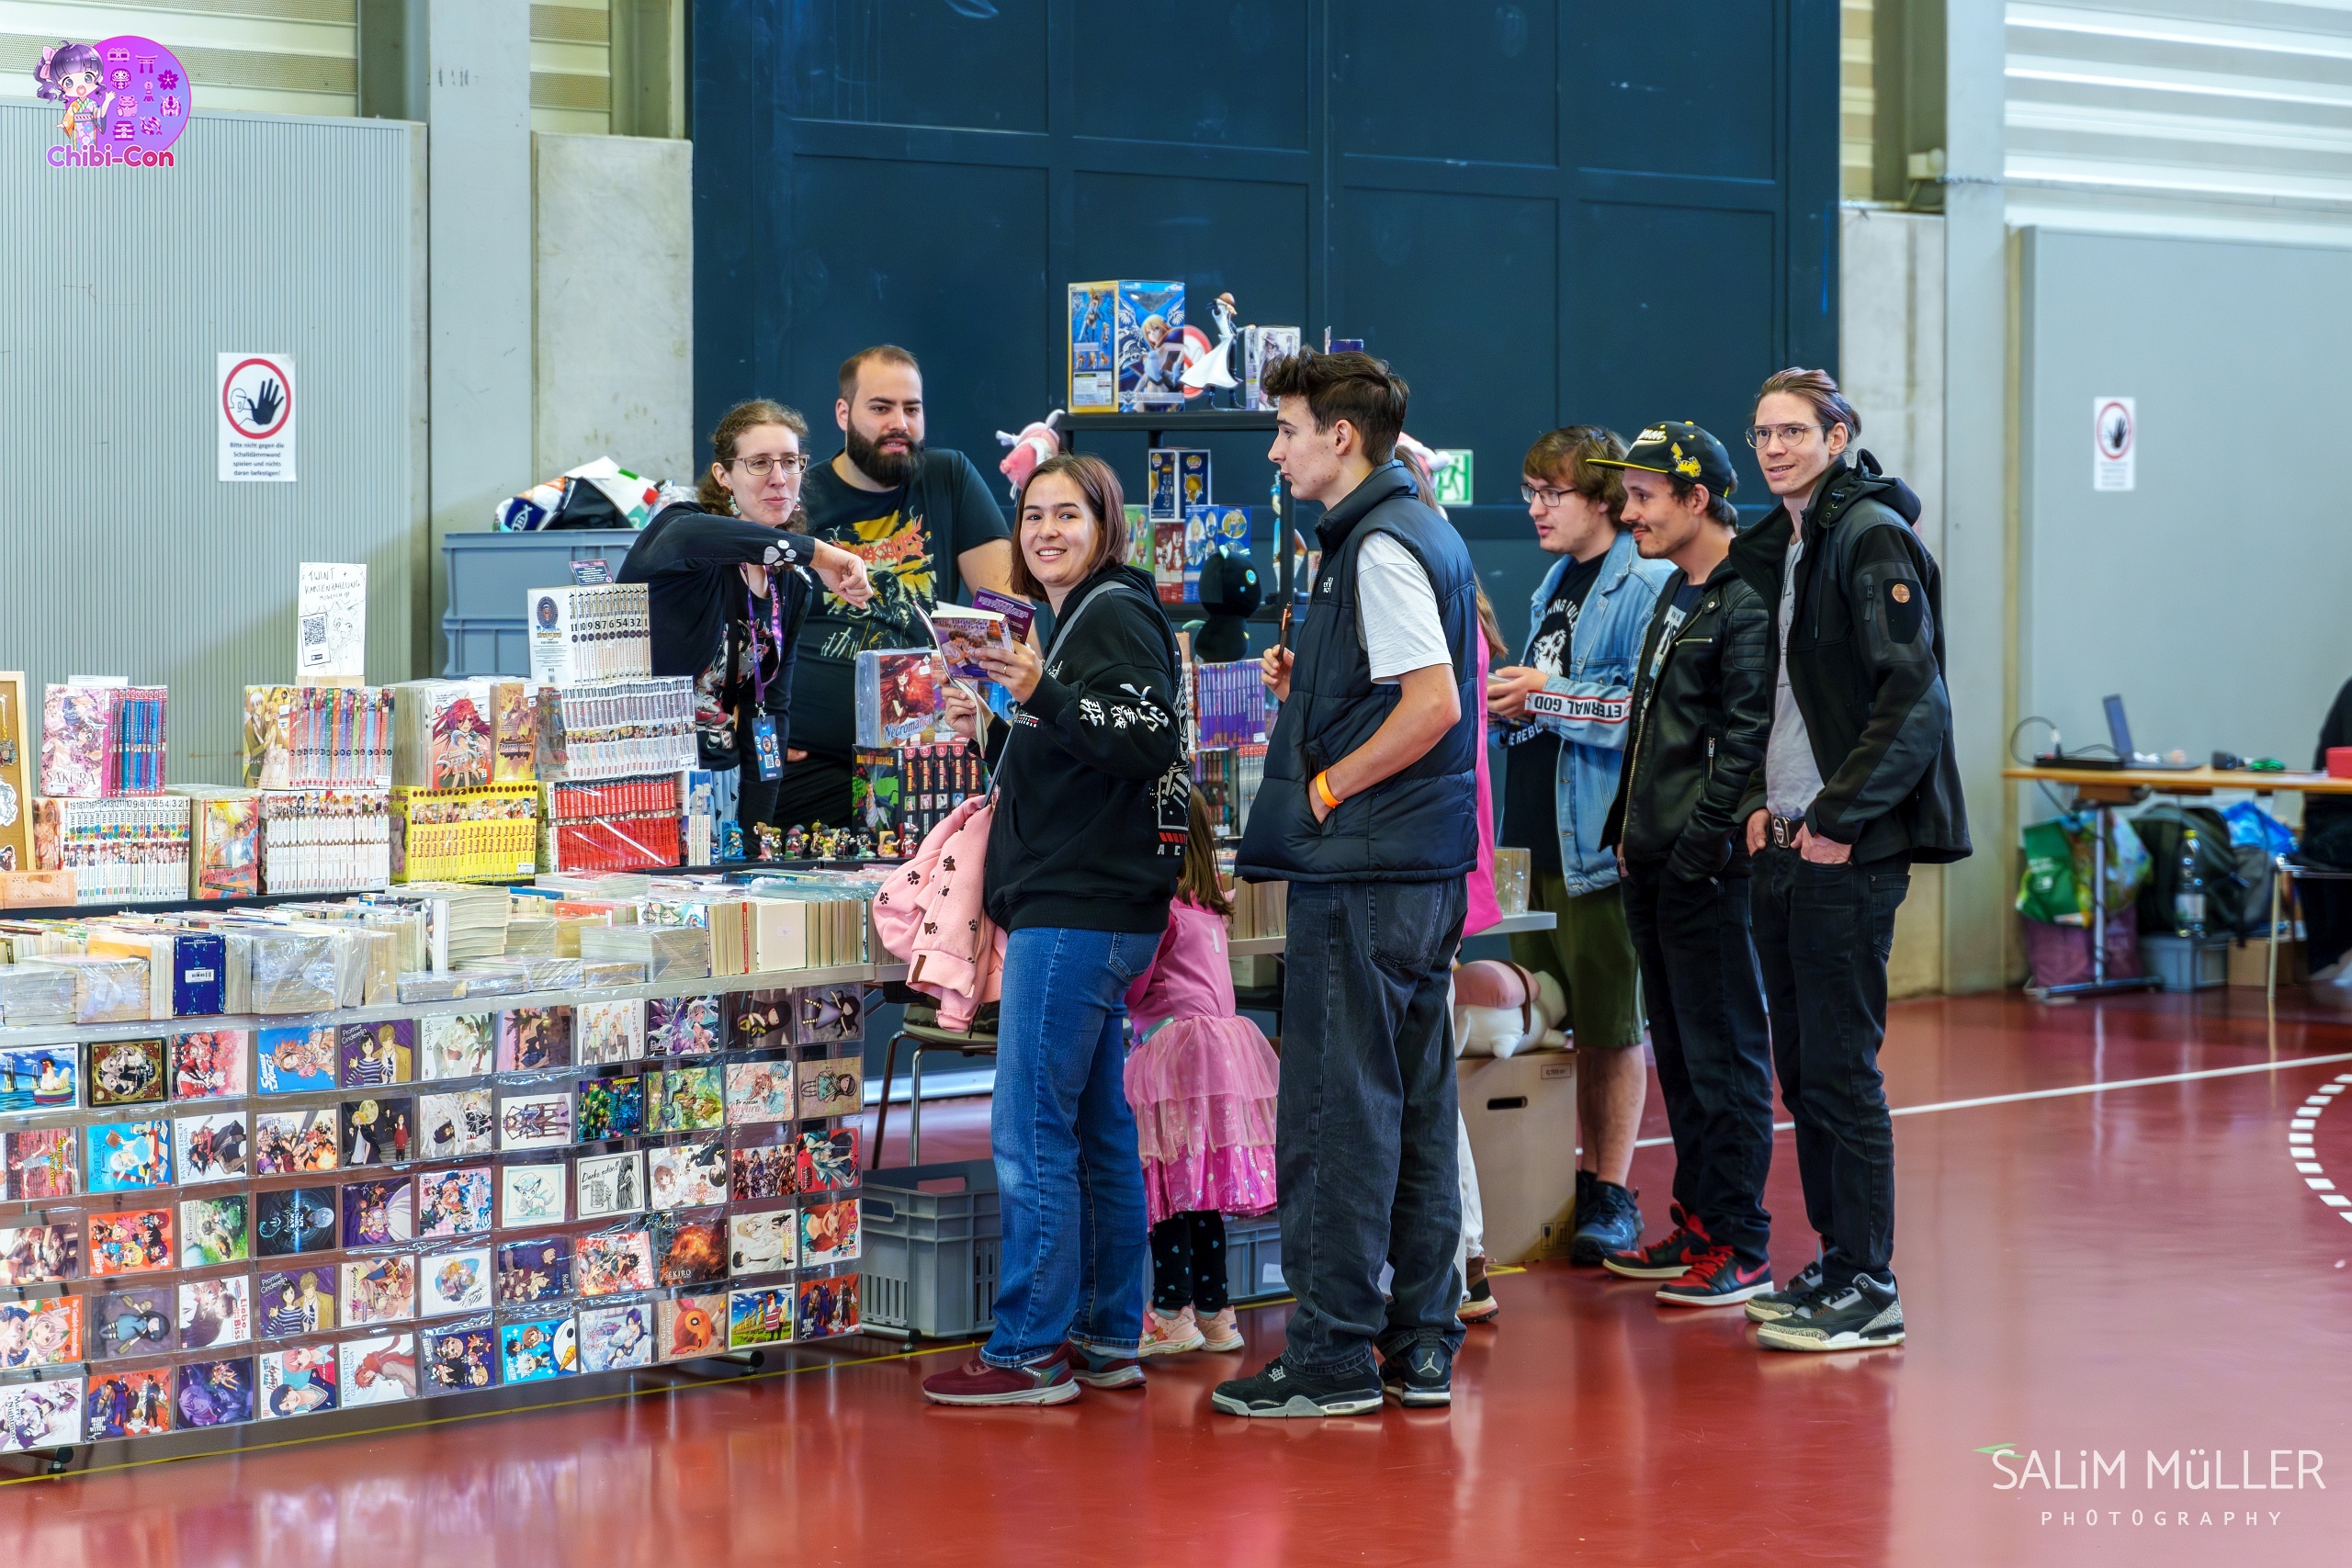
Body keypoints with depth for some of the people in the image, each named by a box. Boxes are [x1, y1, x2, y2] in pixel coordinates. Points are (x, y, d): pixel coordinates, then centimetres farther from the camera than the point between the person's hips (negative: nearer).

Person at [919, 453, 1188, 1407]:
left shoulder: (1116, 614, -9)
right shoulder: (1076, 618, 22)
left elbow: (1150, 743, -22)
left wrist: (1044, 695, -30)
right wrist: (1003, 724, 19)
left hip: (1080, 912, -11)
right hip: (1076, 909, 11)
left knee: (1030, 1133, -10)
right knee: (1096, 1129, 12)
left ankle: (1030, 1353, -7)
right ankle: (1109, 1343, 17)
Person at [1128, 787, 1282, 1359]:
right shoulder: (1208, 904, 18)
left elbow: (1132, 984, -9)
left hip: (1173, 1044, -8)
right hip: (1220, 1035, 8)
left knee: (1169, 1184, -5)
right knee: (1204, 1189, 11)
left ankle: (1173, 1313, -5)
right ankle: (1214, 1311, 13)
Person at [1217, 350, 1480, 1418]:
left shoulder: (1379, 546, -14)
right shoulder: (1419, 531, 16)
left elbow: (1433, 704, -22)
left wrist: (1325, 790, -14)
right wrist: (1309, 685, 10)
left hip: (1360, 868, -10)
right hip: (1424, 862, 10)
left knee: (1336, 1110, -4)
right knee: (1415, 1104, 11)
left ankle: (1333, 1355, 0)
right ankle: (1422, 1347, 16)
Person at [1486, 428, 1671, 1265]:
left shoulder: (1646, 583, -10)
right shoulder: (1554, 584, 18)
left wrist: (1547, 698, -17)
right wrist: (1507, 699, 7)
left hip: (1600, 839, -9)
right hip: (1536, 835, 9)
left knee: (1611, 1028, -1)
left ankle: (1613, 1196, 6)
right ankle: (1572, 1180, 21)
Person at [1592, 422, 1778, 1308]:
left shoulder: (1747, 604, -14)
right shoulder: (1677, 593, 17)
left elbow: (1744, 741, -19)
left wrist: (1696, 849, -19)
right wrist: (1629, 831, 17)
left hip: (1706, 870, -10)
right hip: (1651, 866, 10)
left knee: (1724, 1054, -4)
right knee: (1678, 1051, 15)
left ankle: (1741, 1246, 1)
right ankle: (1697, 1225, 23)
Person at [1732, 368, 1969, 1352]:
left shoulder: (1873, 538, -10)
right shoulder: (1775, 548, 16)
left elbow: (1914, 698, -17)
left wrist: (1838, 818, -18)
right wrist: (1761, 802, 11)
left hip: (1850, 851, -9)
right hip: (1786, 844, 9)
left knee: (1841, 1066, -6)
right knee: (1801, 1067, 11)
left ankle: (1871, 1288, -1)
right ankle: (1836, 1262, 20)